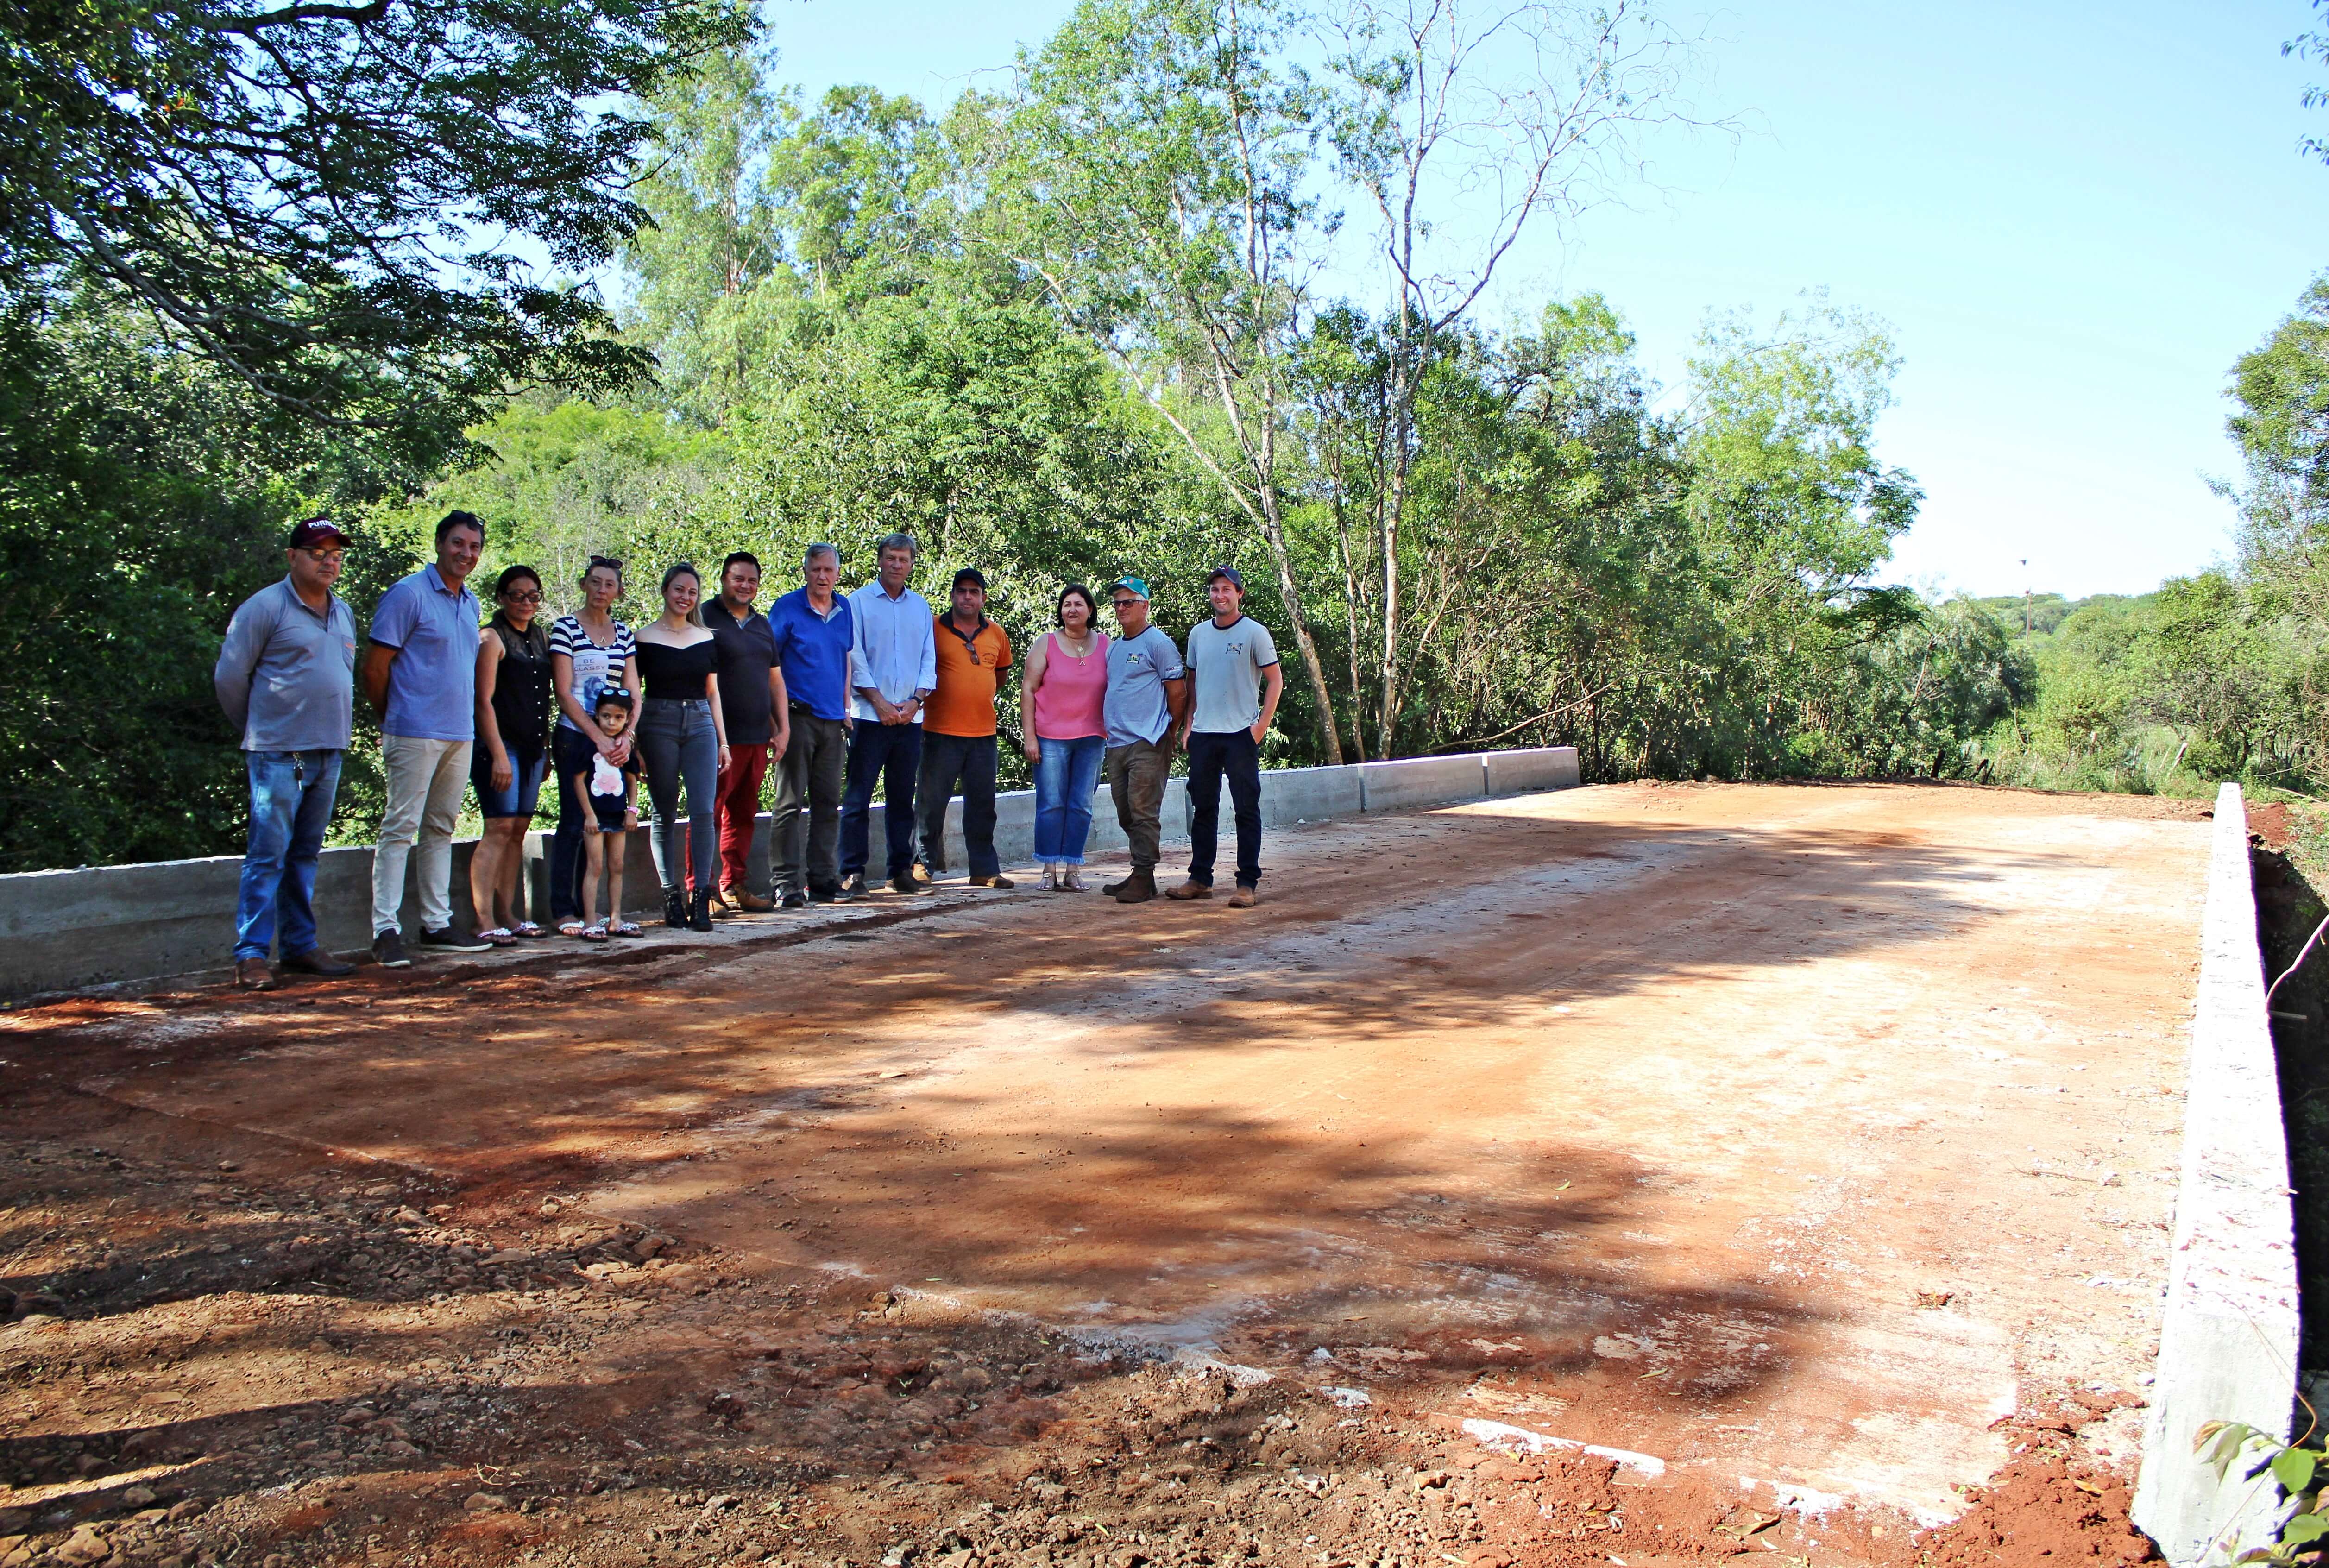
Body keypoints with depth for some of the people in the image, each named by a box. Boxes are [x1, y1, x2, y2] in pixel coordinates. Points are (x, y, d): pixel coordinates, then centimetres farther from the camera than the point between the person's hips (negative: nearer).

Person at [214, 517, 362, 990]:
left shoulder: (344, 613, 15)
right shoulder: (265, 607, -6)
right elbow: (229, 677, -4)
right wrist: (257, 730, 5)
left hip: (330, 753, 7)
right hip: (280, 754, -7)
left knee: (306, 854, 12)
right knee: (268, 854, -6)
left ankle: (301, 946, 19)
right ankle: (251, 955, -2)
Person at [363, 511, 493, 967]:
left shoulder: (470, 603, 15)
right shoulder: (408, 595, -8)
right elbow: (375, 667, -8)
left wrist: (466, 722, 15)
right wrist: (391, 720, 0)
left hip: (461, 734, 7)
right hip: (416, 734, -7)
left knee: (440, 830, 12)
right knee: (400, 828, -7)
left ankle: (437, 924, 19)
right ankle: (386, 930, -5)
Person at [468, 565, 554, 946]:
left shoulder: (541, 637, 16)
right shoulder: (492, 638, -5)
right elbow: (484, 701, -10)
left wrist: (546, 749, 16)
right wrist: (498, 755, -16)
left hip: (533, 746, 7)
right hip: (500, 745, -7)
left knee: (519, 829, 7)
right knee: (499, 828, -12)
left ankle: (506, 916, 12)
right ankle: (484, 922, -12)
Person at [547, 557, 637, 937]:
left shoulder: (624, 634, 12)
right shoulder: (565, 628, -2)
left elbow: (633, 694, 8)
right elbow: (564, 692, -8)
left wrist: (626, 736, -9)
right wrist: (599, 738, -15)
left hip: (614, 741, 4)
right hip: (575, 738, -4)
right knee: (573, 821, -5)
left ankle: (587, 906, 11)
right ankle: (563, 910, 0)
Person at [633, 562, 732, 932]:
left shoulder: (706, 639, 12)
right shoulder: (644, 639, 2)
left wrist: (723, 740, 13)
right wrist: (630, 743, -2)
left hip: (700, 724, 2)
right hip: (658, 724, -2)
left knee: (703, 811, -9)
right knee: (665, 814, 3)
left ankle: (701, 898, -7)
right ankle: (671, 897, 9)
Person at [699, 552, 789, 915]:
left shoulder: (762, 624, 20)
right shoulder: (705, 618, -2)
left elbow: (775, 678, 24)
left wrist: (783, 729, 16)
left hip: (758, 737, 7)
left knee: (743, 816, 10)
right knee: (707, 814, -6)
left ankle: (733, 887, 17)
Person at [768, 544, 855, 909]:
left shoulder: (844, 609, 12)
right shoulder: (787, 608, -4)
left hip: (833, 720, 6)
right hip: (798, 716, -6)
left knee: (828, 803, 10)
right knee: (791, 803, -5)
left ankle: (824, 879, 17)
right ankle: (788, 884, -3)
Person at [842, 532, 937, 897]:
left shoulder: (921, 606, 13)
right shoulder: (859, 601, 1)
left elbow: (929, 658, 11)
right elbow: (854, 656, -4)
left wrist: (916, 700, -4)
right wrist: (878, 700, -11)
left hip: (910, 716, 4)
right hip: (870, 714, -4)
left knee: (902, 798, 8)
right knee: (858, 798, -4)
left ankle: (901, 871, 14)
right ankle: (853, 874, -1)